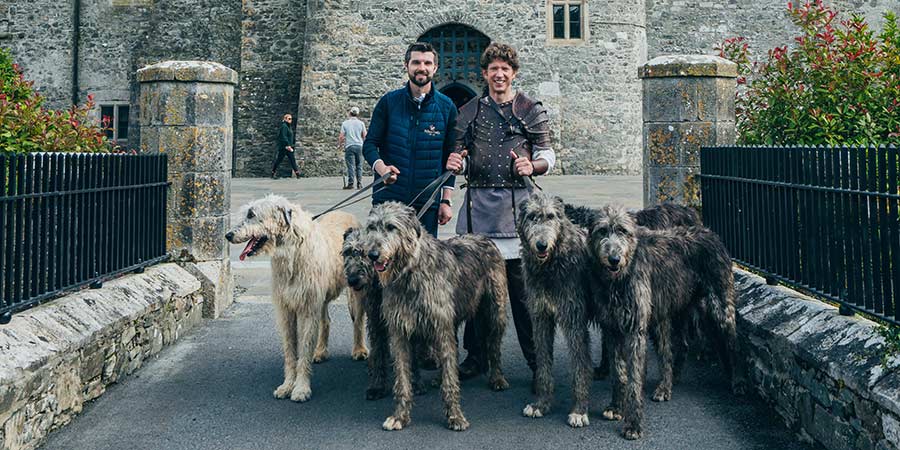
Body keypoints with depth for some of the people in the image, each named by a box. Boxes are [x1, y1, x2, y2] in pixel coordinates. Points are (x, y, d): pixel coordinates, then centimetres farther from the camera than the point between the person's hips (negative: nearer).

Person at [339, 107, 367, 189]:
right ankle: (359, 183, 6)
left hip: (349, 146, -1)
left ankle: (350, 183, -5)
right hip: (359, 145, 1)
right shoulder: (361, 123, 3)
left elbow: (341, 137, -1)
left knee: (351, 165, -2)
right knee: (359, 165, 8)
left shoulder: (345, 123, 0)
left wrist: (339, 144, 16)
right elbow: (364, 136, 5)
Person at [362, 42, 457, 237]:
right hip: (388, 198, 0)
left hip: (427, 201, 1)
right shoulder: (388, 102, 4)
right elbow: (370, 144, 4)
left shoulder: (446, 107, 6)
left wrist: (446, 200, 2)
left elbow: (450, 156, 7)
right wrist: (381, 167, -18)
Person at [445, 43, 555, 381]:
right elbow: (462, 155, 19)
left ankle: (537, 358, 6)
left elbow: (547, 153, 7)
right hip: (478, 203, 3)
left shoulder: (532, 110, 8)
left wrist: (533, 165, -14)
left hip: (517, 203, -3)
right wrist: (456, 163, -4)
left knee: (521, 280, -4)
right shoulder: (469, 111, 16)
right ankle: (476, 356, 15)